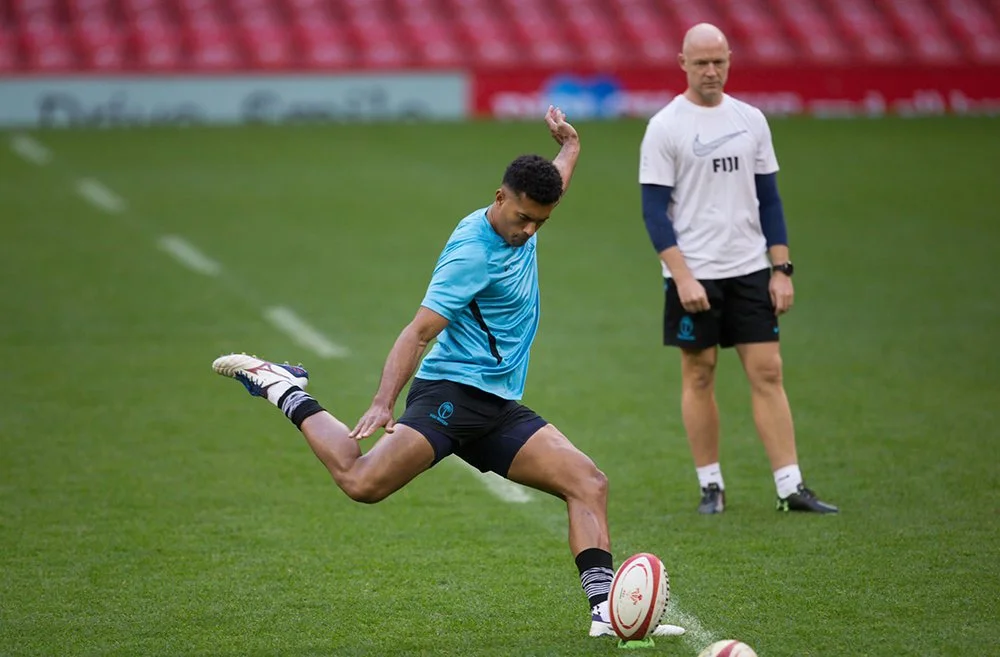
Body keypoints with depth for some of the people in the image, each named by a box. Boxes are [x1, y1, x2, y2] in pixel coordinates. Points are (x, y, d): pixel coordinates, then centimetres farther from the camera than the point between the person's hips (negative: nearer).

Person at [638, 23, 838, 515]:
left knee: (767, 372, -1)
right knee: (699, 374, 2)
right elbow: (654, 210, -7)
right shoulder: (665, 127, -4)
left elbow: (769, 199, 12)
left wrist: (782, 269, 5)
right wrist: (682, 277, -15)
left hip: (750, 270, 3)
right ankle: (711, 486, 12)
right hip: (693, 274, -3)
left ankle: (791, 488, -3)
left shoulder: (750, 120, 9)